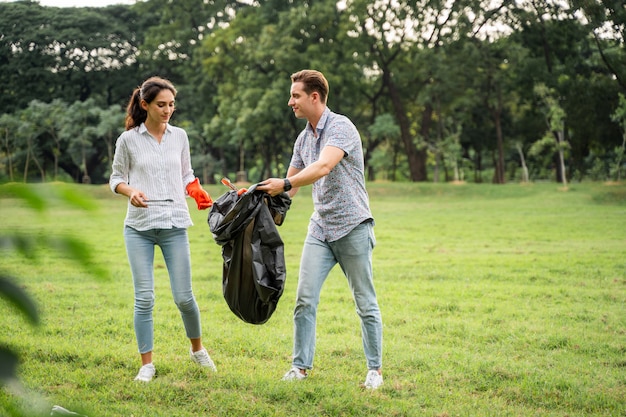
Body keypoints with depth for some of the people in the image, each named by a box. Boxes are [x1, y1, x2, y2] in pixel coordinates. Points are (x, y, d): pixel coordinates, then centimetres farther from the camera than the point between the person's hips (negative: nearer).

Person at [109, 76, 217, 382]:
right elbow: (116, 178, 8)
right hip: (139, 227, -1)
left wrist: (198, 193, -2)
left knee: (184, 297, 2)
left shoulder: (179, 136, 8)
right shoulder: (128, 139, 0)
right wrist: (130, 191, -14)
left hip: (175, 225, 2)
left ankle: (198, 349, 27)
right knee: (144, 298, -3)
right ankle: (147, 364, 10)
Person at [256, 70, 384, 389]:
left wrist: (285, 184, -38)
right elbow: (291, 184, 20)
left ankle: (375, 370, 12)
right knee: (305, 299, -2)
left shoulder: (341, 127, -12)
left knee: (365, 303, 2)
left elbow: (324, 167, -29)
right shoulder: (303, 138, 13)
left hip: (352, 227, -7)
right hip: (320, 228, 7)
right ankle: (300, 366, 5)